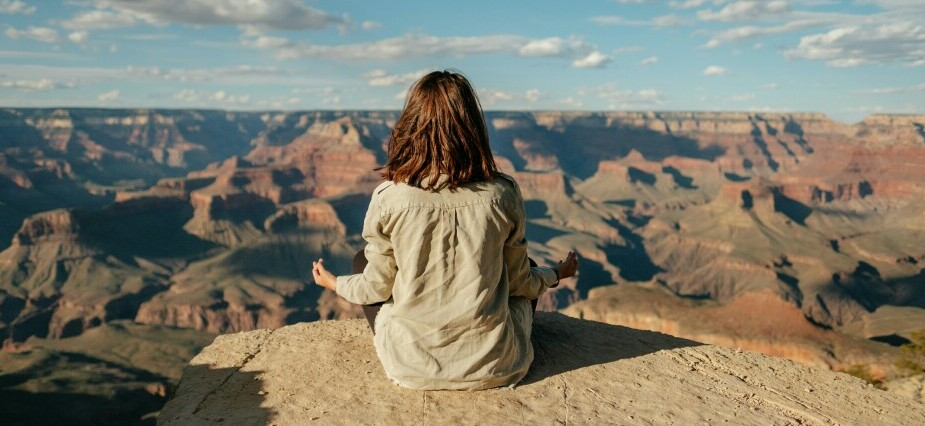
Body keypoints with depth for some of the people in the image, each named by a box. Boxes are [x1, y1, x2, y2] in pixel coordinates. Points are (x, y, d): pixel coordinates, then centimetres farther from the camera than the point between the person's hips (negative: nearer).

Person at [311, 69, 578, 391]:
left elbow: (377, 288, -2)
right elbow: (519, 282, 1)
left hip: (412, 367, -1)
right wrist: (556, 274, 23)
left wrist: (334, 283, 20)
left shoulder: (389, 199, -15)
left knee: (362, 259, 22)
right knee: (528, 278, 30)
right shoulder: (503, 194, -12)